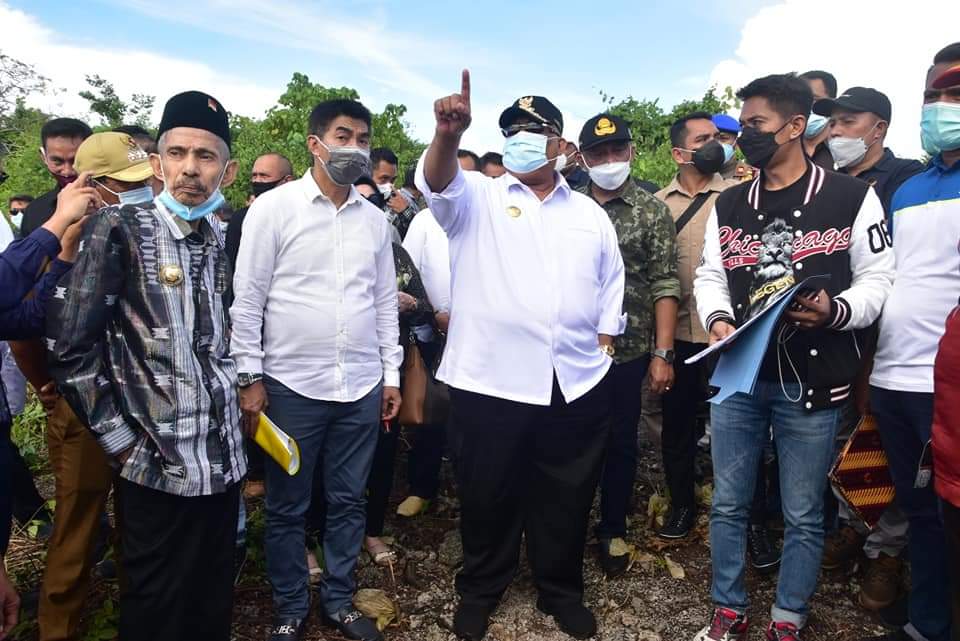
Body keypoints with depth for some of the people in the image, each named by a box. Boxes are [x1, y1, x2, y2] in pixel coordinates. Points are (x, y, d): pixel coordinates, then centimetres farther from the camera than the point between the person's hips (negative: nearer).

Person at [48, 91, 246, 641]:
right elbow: (70, 346, -12)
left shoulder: (219, 241, 7)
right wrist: (121, 443, -10)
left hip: (224, 461, 5)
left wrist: (239, 398, 10)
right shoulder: (120, 229, -11)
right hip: (159, 467, -5)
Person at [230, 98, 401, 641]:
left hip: (362, 387, 4)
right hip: (292, 385, -3)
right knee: (288, 509, 11)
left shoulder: (375, 219, 8)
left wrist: (392, 375, 10)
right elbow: (247, 298, -4)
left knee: (349, 501, 14)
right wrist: (251, 378, -7)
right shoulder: (274, 207, -4)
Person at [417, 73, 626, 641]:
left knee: (567, 498, 15)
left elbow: (611, 286, 17)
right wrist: (449, 134, -37)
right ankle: (480, 588, 35)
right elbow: (437, 182, -19)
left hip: (577, 383, 3)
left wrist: (605, 342, 9)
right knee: (488, 495, 13)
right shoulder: (478, 199, 2)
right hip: (490, 380, -2)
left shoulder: (590, 214, 13)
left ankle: (562, 589, 37)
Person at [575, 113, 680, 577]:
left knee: (621, 442, 11)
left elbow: (665, 287, -4)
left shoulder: (652, 212, 1)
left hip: (628, 349, -1)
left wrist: (662, 353, -10)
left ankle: (613, 530, 29)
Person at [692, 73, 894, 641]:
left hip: (812, 380, -3)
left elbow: (878, 278, -1)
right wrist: (717, 318, -8)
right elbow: (710, 277, 12)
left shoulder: (851, 197, 0)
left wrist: (836, 310, -20)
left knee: (803, 514, 9)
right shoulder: (729, 205, 11)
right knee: (728, 503, 11)